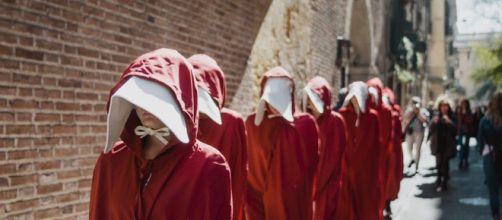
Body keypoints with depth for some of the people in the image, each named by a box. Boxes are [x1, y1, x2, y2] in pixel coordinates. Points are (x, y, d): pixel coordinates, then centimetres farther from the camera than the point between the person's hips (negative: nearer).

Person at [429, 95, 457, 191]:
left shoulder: (451, 118, -1)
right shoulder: (436, 117, 6)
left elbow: (455, 131, -9)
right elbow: (431, 130, 3)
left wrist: (449, 122, -23)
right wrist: (434, 123, -15)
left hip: (447, 144, -2)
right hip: (438, 144, 2)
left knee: (445, 162, -4)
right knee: (439, 163, 4)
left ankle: (444, 182, 1)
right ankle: (440, 178, 23)